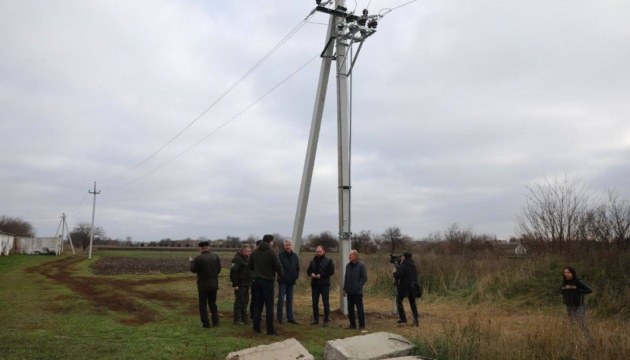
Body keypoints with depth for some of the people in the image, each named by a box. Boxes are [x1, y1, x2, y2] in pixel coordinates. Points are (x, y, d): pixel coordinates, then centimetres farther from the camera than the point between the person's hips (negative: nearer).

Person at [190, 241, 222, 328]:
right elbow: (219, 268, 4)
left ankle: (205, 323, 7)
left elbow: (193, 269, -8)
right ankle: (215, 321, 15)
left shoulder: (199, 258, -16)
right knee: (213, 303, 18)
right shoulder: (215, 256, -2)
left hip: (203, 285, -4)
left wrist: (192, 261, 9)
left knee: (203, 305, 7)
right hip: (213, 284, 4)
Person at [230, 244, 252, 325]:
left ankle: (244, 317, 23)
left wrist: (250, 282, 15)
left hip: (246, 284, 9)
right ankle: (237, 319, 6)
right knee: (239, 301, -2)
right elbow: (233, 272, -21)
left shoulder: (247, 258, 14)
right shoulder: (237, 259, -16)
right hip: (240, 285, -9)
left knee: (245, 301, 14)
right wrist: (235, 284, -23)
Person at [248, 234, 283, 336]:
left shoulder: (255, 252, 6)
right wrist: (280, 274, 6)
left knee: (257, 305, 12)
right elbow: (278, 266, -13)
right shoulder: (272, 252, -11)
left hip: (257, 280, 5)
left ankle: (256, 327, 16)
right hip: (268, 281, -5)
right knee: (269, 306, 0)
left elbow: (249, 266, 10)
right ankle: (270, 330, 1)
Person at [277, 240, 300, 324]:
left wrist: (296, 277, 3)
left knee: (290, 300, 10)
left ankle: (290, 318, 16)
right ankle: (279, 318, 4)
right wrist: (281, 276, -15)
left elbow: (298, 268, 13)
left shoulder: (295, 256, 9)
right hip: (283, 281, -5)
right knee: (281, 299, -3)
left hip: (291, 281, 5)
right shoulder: (280, 255, -7)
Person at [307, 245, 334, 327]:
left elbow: (331, 271, -10)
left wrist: (321, 275, -17)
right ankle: (316, 319, 19)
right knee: (315, 303, 9)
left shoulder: (328, 261, -2)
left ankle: (326, 320, 4)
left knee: (326, 302, -3)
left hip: (324, 284, -5)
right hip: (315, 284, 5)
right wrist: (311, 274, -6)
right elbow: (308, 270, 17)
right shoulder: (313, 261, 14)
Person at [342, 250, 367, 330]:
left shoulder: (361, 265, -8)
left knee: (359, 309, -1)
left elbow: (364, 278, -10)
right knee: (350, 309, 10)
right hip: (349, 291, 6)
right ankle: (352, 324, 21)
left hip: (358, 292, -6)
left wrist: (358, 287, -14)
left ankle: (362, 325, 8)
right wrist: (344, 289, 12)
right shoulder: (348, 265, 10)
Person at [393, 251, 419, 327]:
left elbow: (397, 275, -28)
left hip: (404, 287, -6)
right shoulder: (413, 266, 8)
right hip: (413, 287, 6)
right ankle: (416, 320, 5)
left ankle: (403, 319, 10)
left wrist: (395, 272, -2)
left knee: (399, 301, 14)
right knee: (412, 303, 15)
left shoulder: (403, 266, -16)